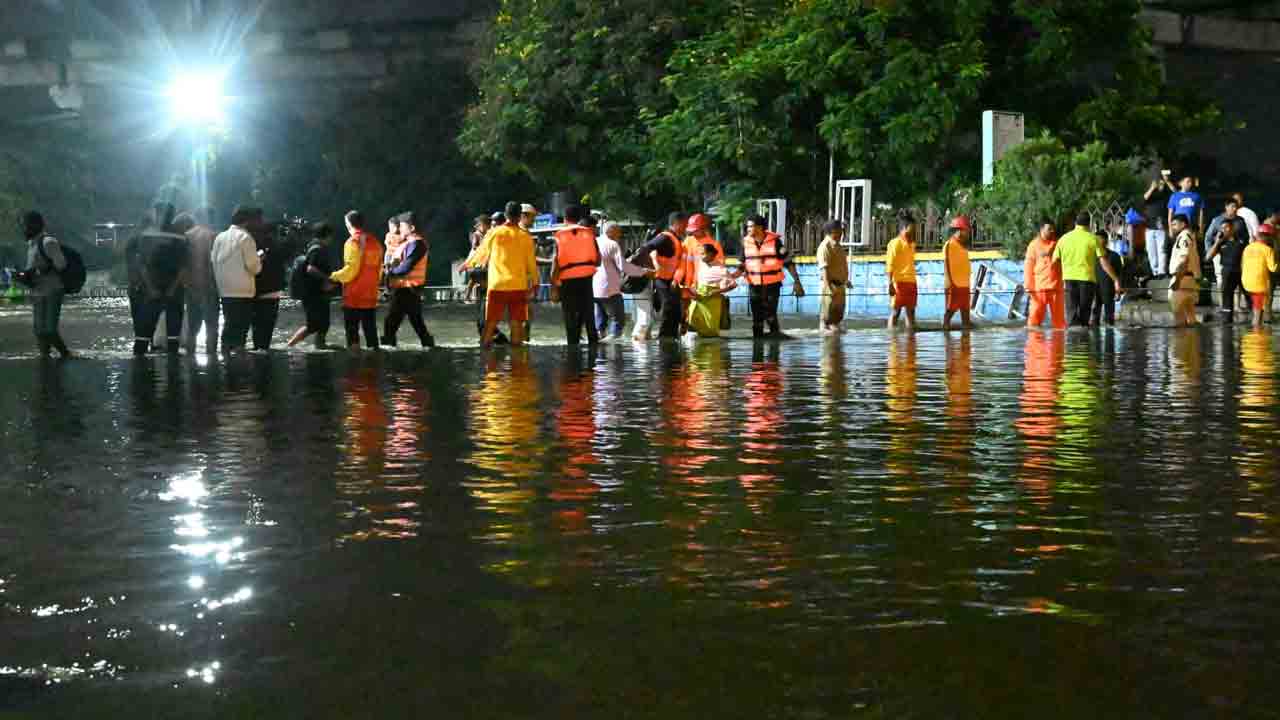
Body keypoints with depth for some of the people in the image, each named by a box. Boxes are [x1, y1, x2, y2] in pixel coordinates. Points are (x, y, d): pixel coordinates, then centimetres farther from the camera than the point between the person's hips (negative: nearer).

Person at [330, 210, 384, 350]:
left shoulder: (353, 242, -13)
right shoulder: (375, 241, 10)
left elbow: (351, 269, -18)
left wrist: (333, 277, -6)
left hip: (354, 296, -6)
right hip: (371, 294, 6)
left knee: (352, 328, 0)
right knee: (370, 328, 12)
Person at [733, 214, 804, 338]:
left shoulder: (775, 241, -6)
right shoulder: (746, 242, 2)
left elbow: (788, 262, -1)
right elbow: (742, 266, 6)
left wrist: (796, 281, -5)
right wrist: (734, 275, -15)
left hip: (772, 285, -3)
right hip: (754, 286, 3)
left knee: (770, 315, -10)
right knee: (757, 318, 6)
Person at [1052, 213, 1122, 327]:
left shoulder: (1064, 238, 8)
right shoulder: (1093, 239, 0)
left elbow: (1055, 260, 8)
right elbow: (1104, 262, -5)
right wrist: (1116, 280, -1)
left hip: (1069, 278, 1)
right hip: (1087, 278, -1)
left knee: (1072, 310, 0)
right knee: (1084, 313, 9)